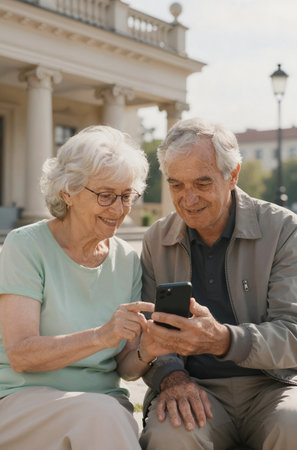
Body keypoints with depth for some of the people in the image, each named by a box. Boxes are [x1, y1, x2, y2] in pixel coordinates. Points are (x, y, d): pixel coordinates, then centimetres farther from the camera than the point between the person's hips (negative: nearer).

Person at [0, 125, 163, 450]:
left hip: (104, 404, 4)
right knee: (101, 414, -33)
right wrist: (101, 336, -29)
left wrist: (147, 352, -18)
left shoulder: (128, 260, 6)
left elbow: (126, 368, 5)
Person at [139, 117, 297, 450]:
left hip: (270, 385, 0)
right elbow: (148, 332, 6)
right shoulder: (156, 240, 7)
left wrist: (223, 340, -31)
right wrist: (171, 375, -16)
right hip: (197, 389, 1)